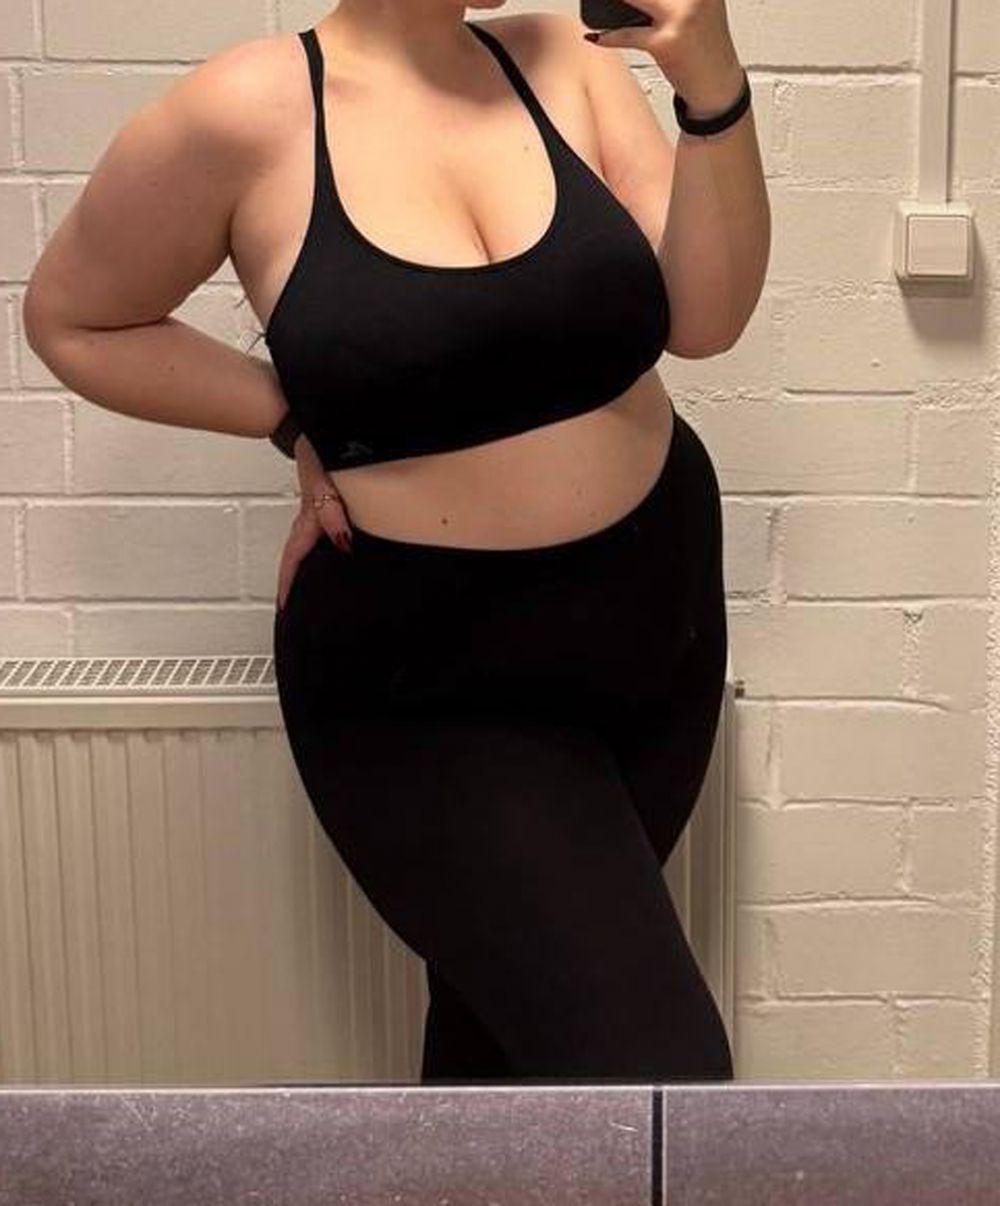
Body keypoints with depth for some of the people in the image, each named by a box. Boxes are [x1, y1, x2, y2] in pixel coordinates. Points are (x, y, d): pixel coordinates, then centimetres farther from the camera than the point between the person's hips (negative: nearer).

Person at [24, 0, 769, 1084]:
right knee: (656, 1069, -9)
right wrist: (299, 423, -8)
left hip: (655, 613, 5)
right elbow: (69, 318, 0)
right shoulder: (250, 110, -14)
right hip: (429, 682, -4)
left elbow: (702, 318, -7)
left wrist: (712, 87, -20)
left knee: (504, 1007, 22)